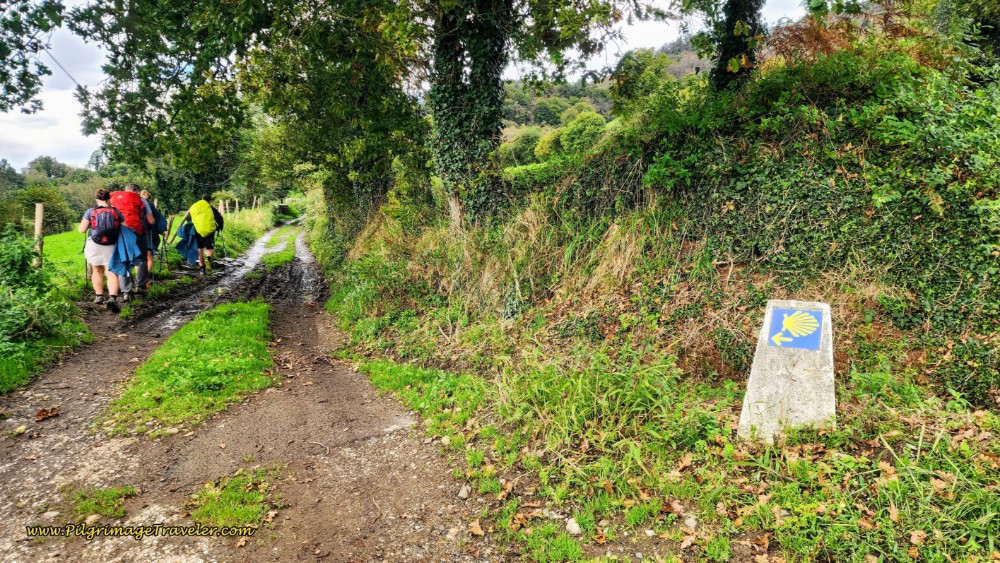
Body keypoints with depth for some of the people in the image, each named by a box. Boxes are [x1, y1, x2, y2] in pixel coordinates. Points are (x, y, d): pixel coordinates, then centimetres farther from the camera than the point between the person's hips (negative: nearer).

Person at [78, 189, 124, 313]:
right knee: (112, 273, -3)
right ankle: (112, 298, -22)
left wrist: (81, 224, 20)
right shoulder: (116, 212, 1)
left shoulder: (91, 211, -1)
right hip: (111, 247, -1)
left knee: (97, 271, 19)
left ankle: (99, 296, 25)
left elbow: (82, 230, -1)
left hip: (94, 245, 1)